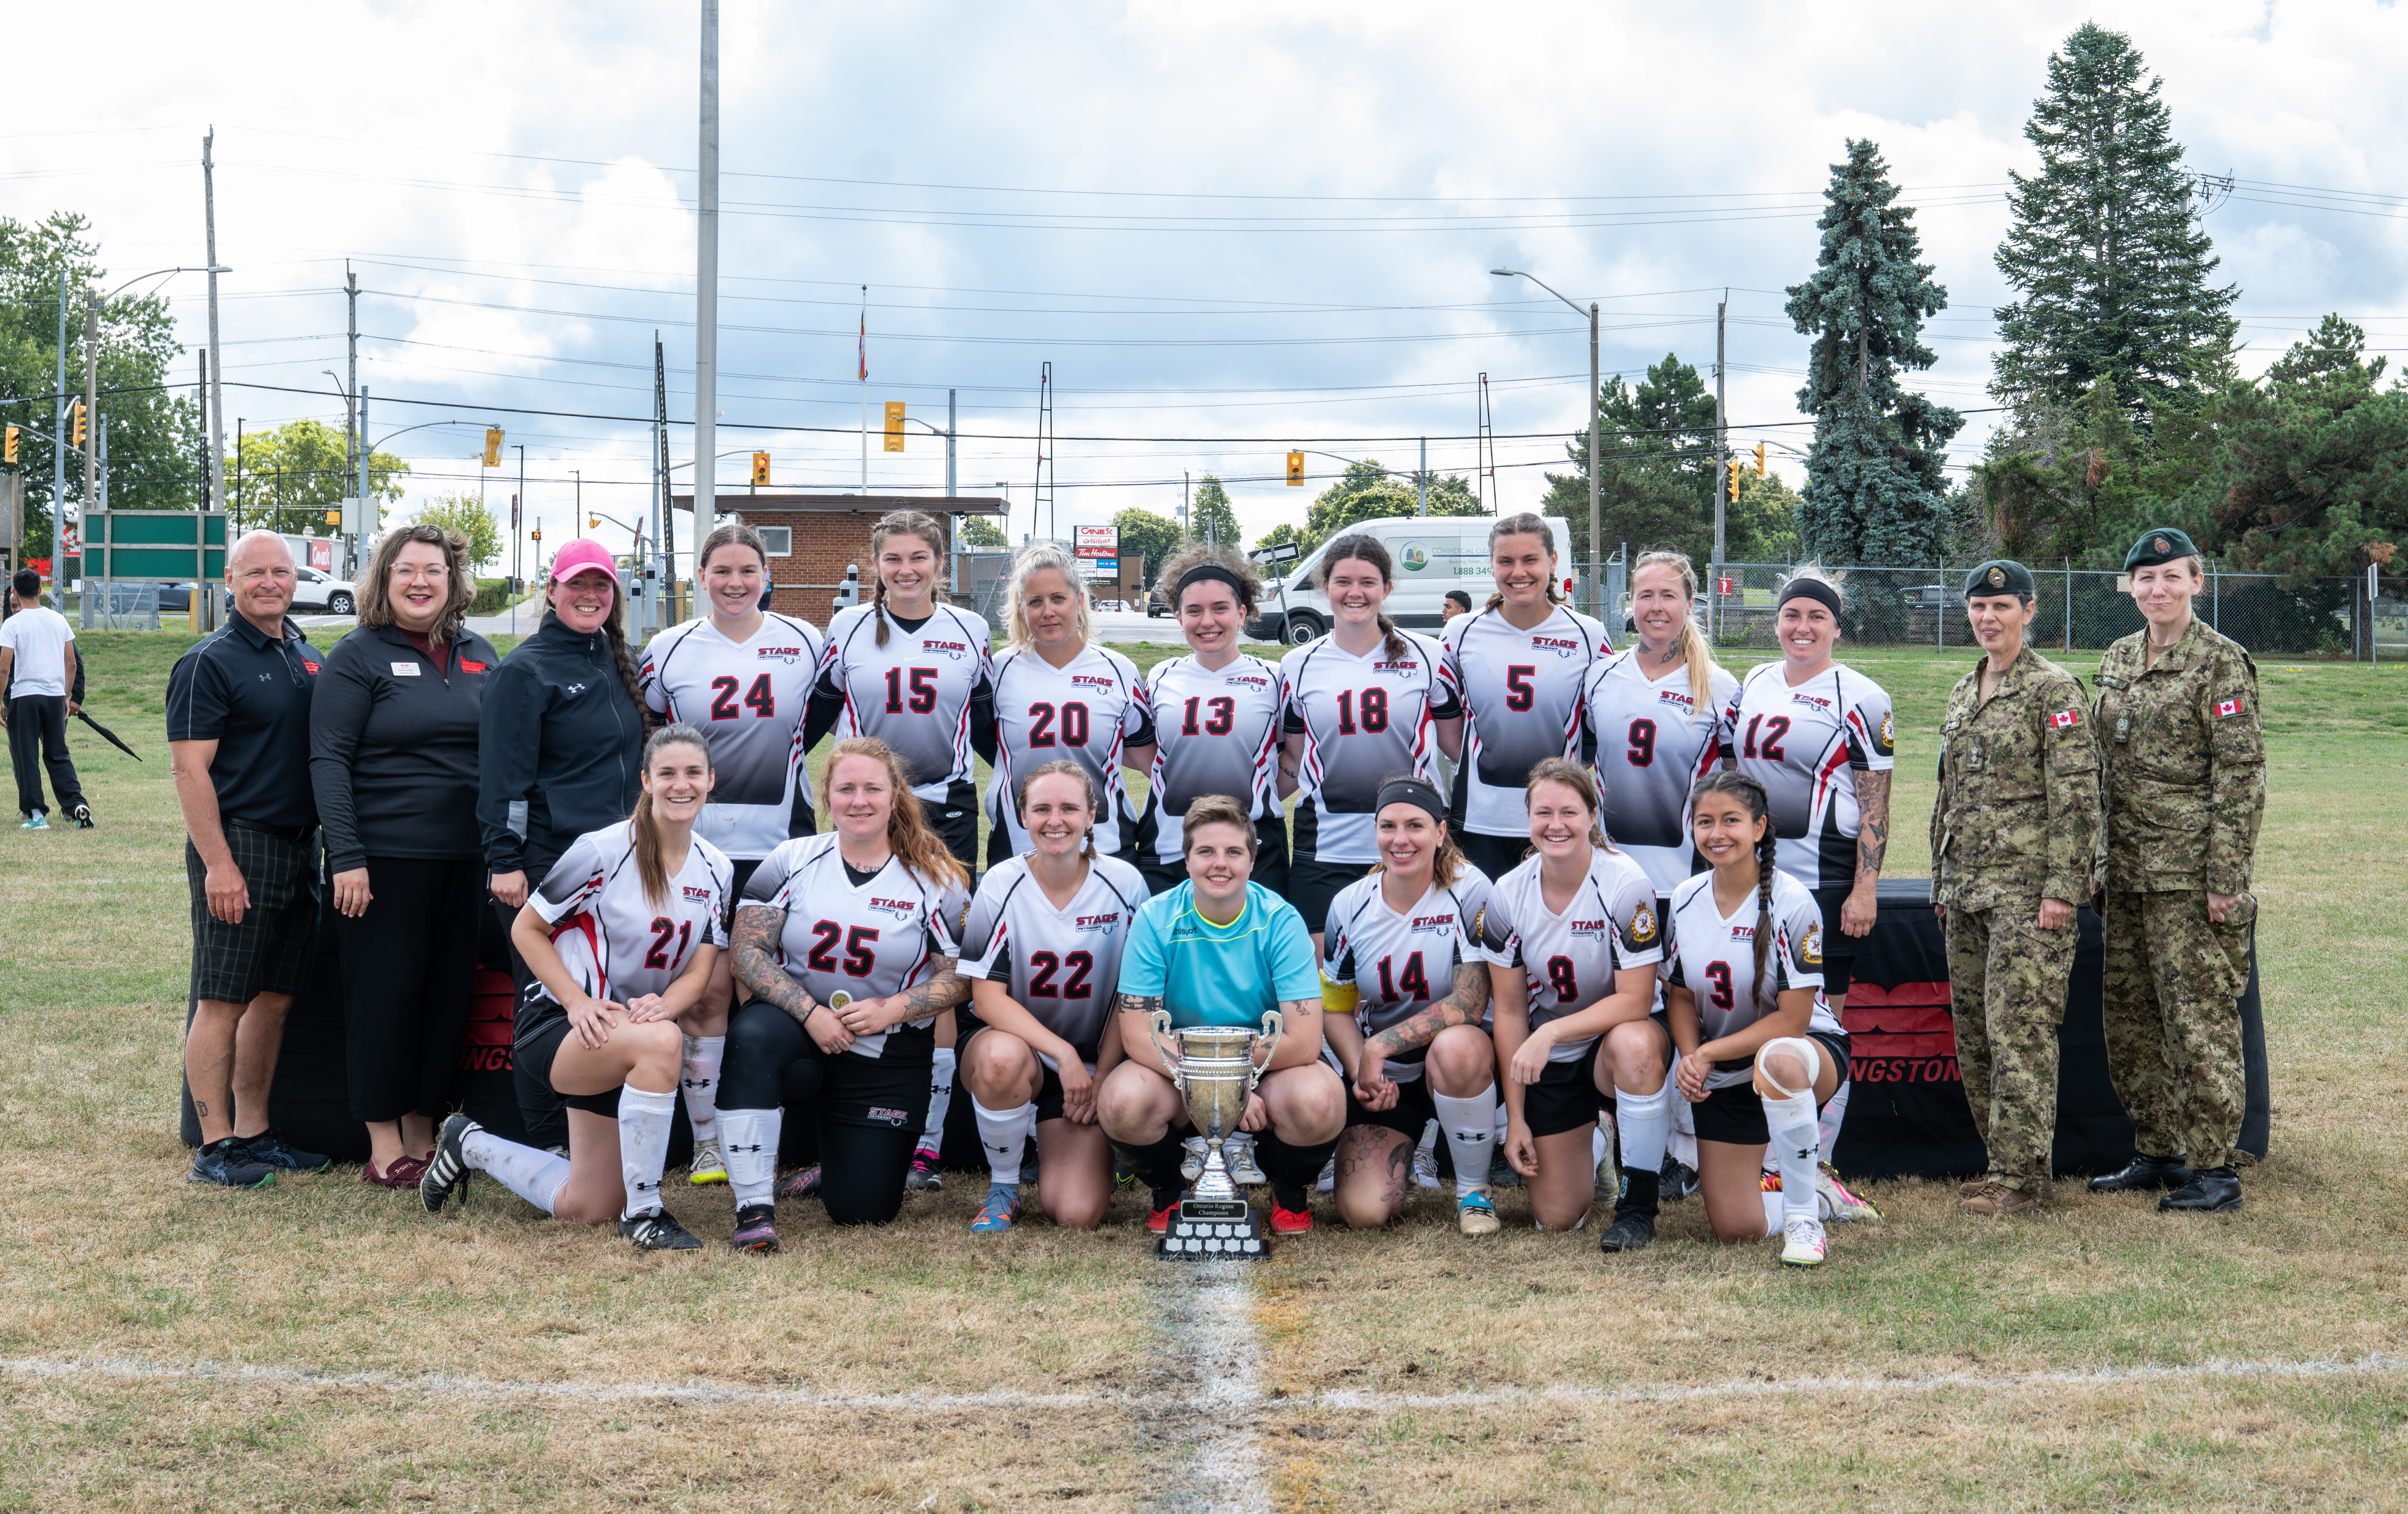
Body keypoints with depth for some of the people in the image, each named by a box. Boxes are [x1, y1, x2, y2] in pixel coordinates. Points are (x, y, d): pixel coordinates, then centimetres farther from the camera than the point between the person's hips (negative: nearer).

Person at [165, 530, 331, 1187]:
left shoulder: (307, 657, 14)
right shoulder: (210, 663, -8)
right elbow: (189, 768, -13)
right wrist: (218, 863, -19)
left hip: (300, 846, 7)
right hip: (239, 844, -7)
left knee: (275, 998, 11)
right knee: (223, 1003, -4)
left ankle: (254, 1133, 19)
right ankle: (216, 1146, 1)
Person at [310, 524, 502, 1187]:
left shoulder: (479, 654, 12)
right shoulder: (358, 657, -3)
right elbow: (328, 760, -8)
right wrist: (346, 855, -16)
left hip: (466, 857, 5)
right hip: (385, 858, -5)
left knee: (450, 994, 7)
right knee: (384, 995, -1)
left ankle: (423, 1132, 18)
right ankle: (384, 1145, 7)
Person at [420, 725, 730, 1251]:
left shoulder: (715, 870, 1)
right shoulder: (603, 851, -15)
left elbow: (701, 971, -1)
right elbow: (526, 929, -8)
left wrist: (661, 1006, -24)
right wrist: (578, 1003, -20)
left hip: (628, 1035, 6)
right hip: (555, 1025, -6)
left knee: (585, 1208, 10)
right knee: (661, 1041, -39)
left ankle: (472, 1147, 36)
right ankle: (642, 1211, -27)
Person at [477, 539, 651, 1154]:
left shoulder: (616, 662, 16)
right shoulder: (525, 670, -5)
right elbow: (503, 774, -10)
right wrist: (504, 861, -15)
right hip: (547, 864, -7)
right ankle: (551, 1146, 5)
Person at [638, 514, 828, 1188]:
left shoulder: (805, 643, 5)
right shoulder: (670, 650, 4)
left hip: (779, 845, 0)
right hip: (696, 847, 0)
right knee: (706, 991, -2)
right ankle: (706, 1143, 7)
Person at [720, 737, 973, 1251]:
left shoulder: (936, 881, -2)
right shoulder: (792, 861, -1)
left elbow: (960, 978, -3)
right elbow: (747, 950, -6)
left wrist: (891, 1010, -19)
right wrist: (810, 1013, -20)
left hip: (888, 1054, 0)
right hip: (797, 1028, 0)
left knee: (863, 1208, -5)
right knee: (751, 1035, -38)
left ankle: (835, 1151, 35)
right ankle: (755, 1207, -27)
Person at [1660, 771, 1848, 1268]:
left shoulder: (1791, 902, -18)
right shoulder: (1685, 901, -3)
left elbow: (1793, 1020, -18)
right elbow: (1681, 996, 7)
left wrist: (1710, 1053, -20)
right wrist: (1691, 1058, -12)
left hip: (1808, 1049, -4)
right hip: (1724, 1077, 4)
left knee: (1776, 1062, -44)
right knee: (1734, 1228, -5)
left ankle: (1803, 1215, -26)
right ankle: (1776, 1174, 31)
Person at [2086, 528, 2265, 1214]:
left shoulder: (2222, 663, -8)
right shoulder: (2118, 660, 14)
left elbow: (2242, 777, -12)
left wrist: (2225, 878, -16)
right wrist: (2098, 866, 15)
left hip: (2192, 874, -8)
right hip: (2129, 873, 8)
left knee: (2199, 1019, -6)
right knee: (2130, 1017, 12)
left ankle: (2214, 1169, 0)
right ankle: (2159, 1154, 23)